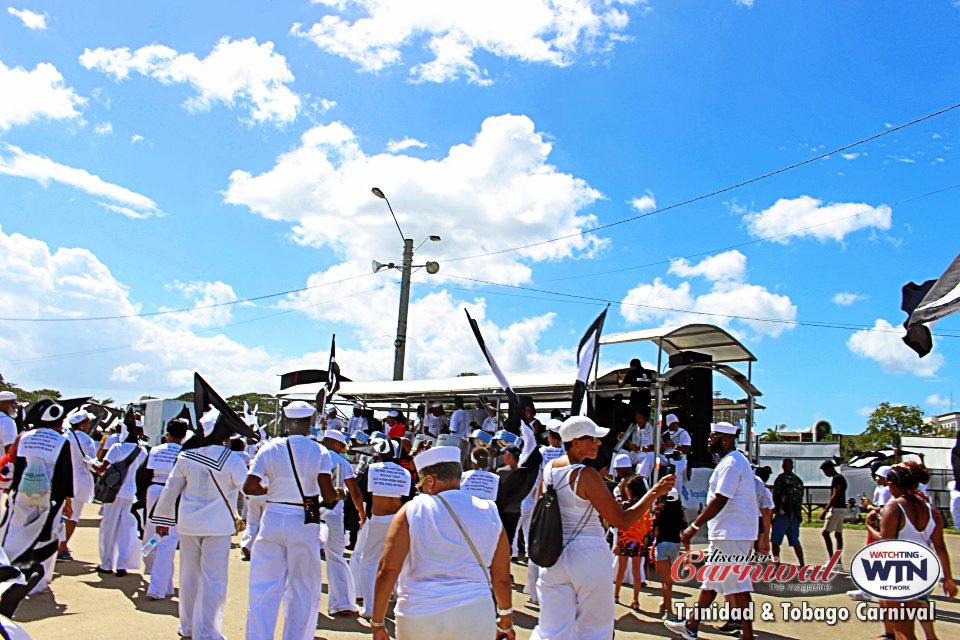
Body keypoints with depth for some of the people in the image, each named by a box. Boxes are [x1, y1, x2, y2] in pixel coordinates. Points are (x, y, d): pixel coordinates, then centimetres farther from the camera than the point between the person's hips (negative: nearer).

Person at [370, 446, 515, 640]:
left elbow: (387, 570, -8)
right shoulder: (489, 513, 3)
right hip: (476, 616, 2)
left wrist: (377, 623, 1)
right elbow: (502, 578, 8)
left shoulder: (412, 510, -4)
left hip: (418, 619, -1)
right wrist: (506, 622, 22)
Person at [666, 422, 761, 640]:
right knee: (710, 580, 17)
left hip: (731, 535, -11)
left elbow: (720, 500, -24)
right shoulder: (734, 461, 16)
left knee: (736, 585, -5)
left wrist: (694, 527, -22)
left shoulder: (730, 463, -17)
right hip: (727, 533, 11)